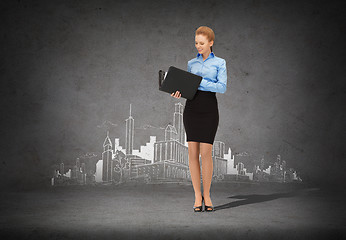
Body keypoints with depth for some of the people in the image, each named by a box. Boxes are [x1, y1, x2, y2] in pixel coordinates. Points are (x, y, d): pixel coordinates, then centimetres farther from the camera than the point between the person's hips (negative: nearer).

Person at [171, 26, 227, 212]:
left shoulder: (219, 63, 6)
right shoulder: (191, 63, 16)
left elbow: (222, 87, -6)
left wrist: (200, 83, -14)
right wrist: (179, 92, -3)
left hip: (209, 108, -3)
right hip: (191, 107, 3)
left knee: (205, 153, -7)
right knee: (193, 152, -2)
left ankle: (206, 195, 6)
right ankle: (197, 196, 5)